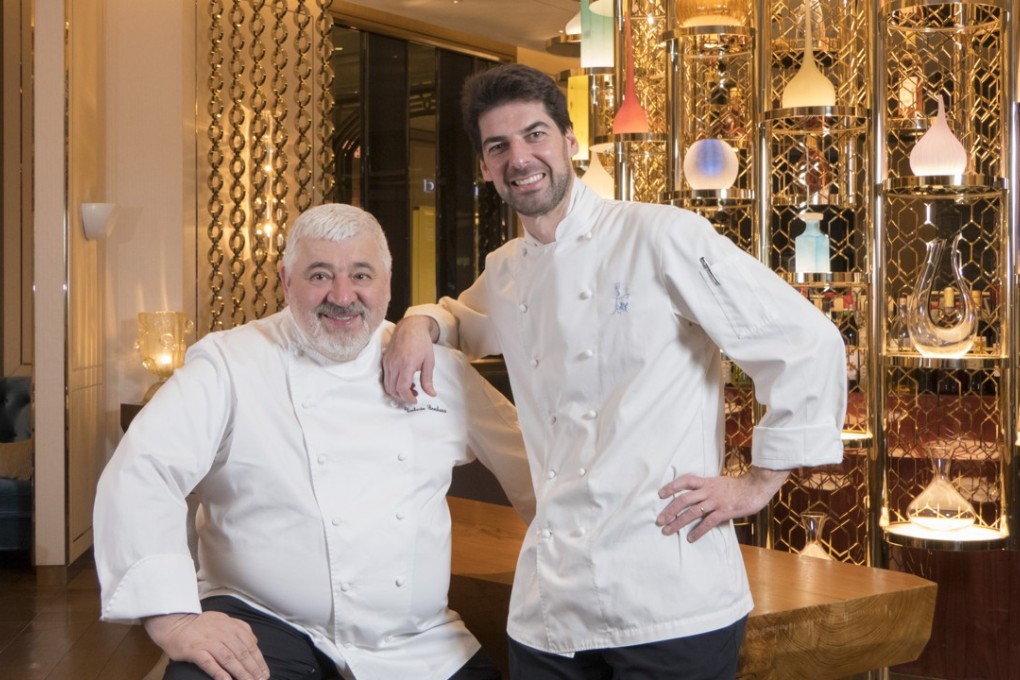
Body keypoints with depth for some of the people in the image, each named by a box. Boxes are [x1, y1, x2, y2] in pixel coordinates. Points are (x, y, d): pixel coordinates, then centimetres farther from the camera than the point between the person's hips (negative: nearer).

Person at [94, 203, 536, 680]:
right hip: (266, 627, -3)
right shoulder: (229, 364, -4)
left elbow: (525, 462, 18)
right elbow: (141, 471, -14)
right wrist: (173, 616, -25)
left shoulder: (437, 366, 8)